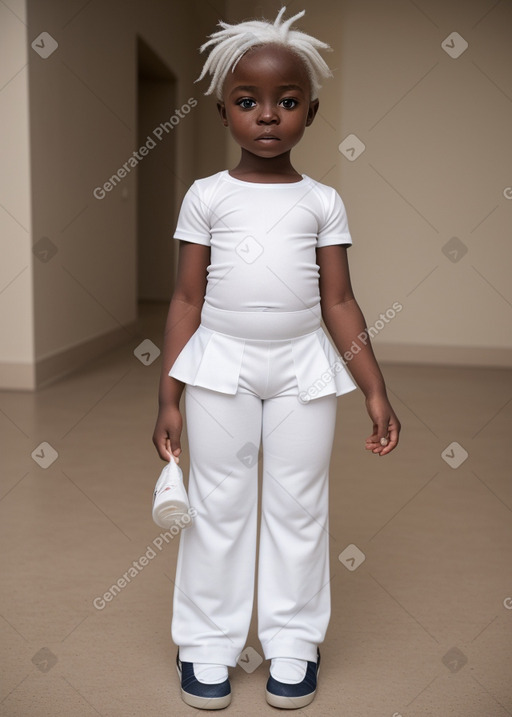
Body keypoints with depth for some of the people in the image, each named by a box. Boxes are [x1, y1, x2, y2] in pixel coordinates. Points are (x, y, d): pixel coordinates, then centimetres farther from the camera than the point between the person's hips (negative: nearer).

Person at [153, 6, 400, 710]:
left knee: (298, 506, 8)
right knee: (219, 505, 7)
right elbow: (187, 299, 2)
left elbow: (340, 302, 3)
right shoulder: (207, 196, 2)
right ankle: (208, 642, 22)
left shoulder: (323, 201, 4)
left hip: (304, 368, 1)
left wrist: (376, 391, -2)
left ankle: (293, 641, 24)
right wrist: (168, 398, -1)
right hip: (220, 366, 0)